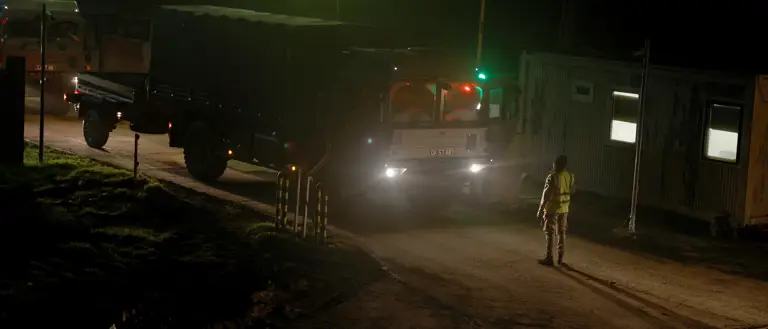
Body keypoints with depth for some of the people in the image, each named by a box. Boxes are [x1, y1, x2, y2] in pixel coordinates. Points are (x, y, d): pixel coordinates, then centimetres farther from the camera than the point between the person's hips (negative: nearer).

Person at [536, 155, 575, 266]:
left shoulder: (553, 177, -19)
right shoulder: (570, 176, 1)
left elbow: (546, 195, -18)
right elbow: (571, 192, 12)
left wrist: (540, 210, -13)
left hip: (552, 208, -6)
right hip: (564, 209, 6)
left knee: (550, 233, 2)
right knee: (561, 233, 12)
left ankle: (549, 258, 3)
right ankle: (560, 258, 15)